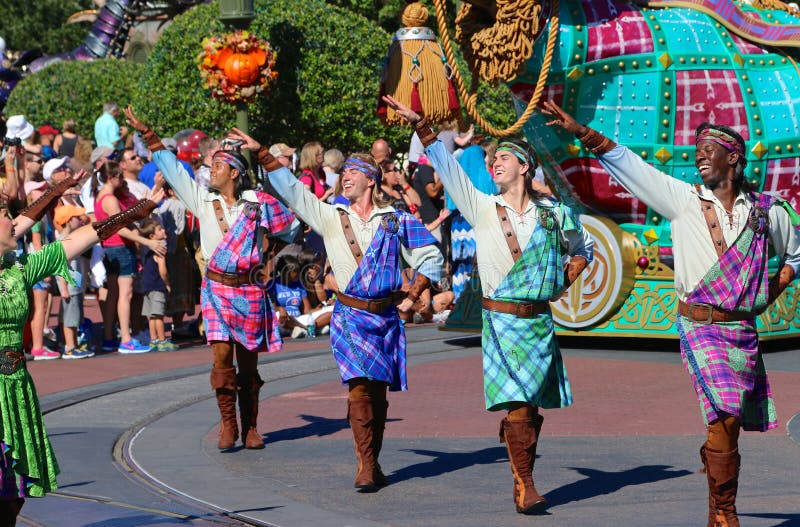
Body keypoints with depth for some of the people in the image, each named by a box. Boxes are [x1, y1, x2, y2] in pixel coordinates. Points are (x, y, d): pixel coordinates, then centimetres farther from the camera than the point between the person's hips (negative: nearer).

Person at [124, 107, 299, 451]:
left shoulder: (257, 203, -1)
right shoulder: (203, 199, 6)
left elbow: (291, 226, 12)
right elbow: (171, 167, 10)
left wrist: (267, 250, 9)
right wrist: (147, 133, 9)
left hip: (249, 290, -1)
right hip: (217, 287, 1)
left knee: (248, 361, 5)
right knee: (222, 355, -10)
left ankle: (250, 428, 13)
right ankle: (227, 427, -5)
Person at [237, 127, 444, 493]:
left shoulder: (396, 221, 6)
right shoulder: (331, 218, 8)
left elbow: (430, 256, 12)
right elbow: (292, 190, 6)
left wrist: (412, 296, 5)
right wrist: (262, 154, 2)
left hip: (386, 316, 1)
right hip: (350, 317, -1)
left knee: (378, 393, 6)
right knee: (360, 388, -14)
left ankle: (373, 463, 16)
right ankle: (366, 466, -14)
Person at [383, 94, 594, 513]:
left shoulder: (552, 215, 8)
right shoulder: (483, 209, 4)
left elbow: (583, 247, 24)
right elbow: (447, 167, -1)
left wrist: (563, 283, 10)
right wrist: (421, 126, -9)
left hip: (539, 321, 2)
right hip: (501, 321, -2)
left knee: (533, 408, 3)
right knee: (517, 405, -12)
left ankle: (522, 481, 13)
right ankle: (524, 487, -10)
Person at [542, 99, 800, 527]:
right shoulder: (682, 199, 4)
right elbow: (625, 162, 1)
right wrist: (579, 131, -6)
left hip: (743, 330, 3)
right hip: (700, 326, -3)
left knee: (732, 419, 4)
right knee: (726, 415, -15)